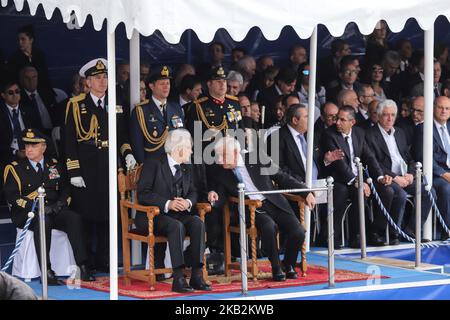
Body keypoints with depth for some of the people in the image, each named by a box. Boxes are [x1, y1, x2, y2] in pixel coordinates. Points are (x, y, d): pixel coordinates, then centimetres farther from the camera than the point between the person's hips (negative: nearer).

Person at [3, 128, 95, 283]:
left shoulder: (55, 165, 17)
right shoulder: (14, 168, 4)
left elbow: (66, 190, 17)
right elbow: (12, 196, -7)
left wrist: (60, 204, -6)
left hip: (54, 211, 4)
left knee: (74, 218, -26)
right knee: (43, 221, -38)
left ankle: (83, 268, -31)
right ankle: (46, 272, -39)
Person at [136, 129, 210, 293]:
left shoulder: (186, 169, 17)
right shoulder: (153, 164, -5)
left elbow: (193, 192, 15)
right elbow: (143, 194, -13)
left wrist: (188, 202, -11)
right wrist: (167, 204, -24)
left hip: (179, 213, 6)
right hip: (153, 217, -6)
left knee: (198, 223, -25)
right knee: (176, 226, -36)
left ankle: (197, 275, -28)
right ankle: (178, 278, -38)